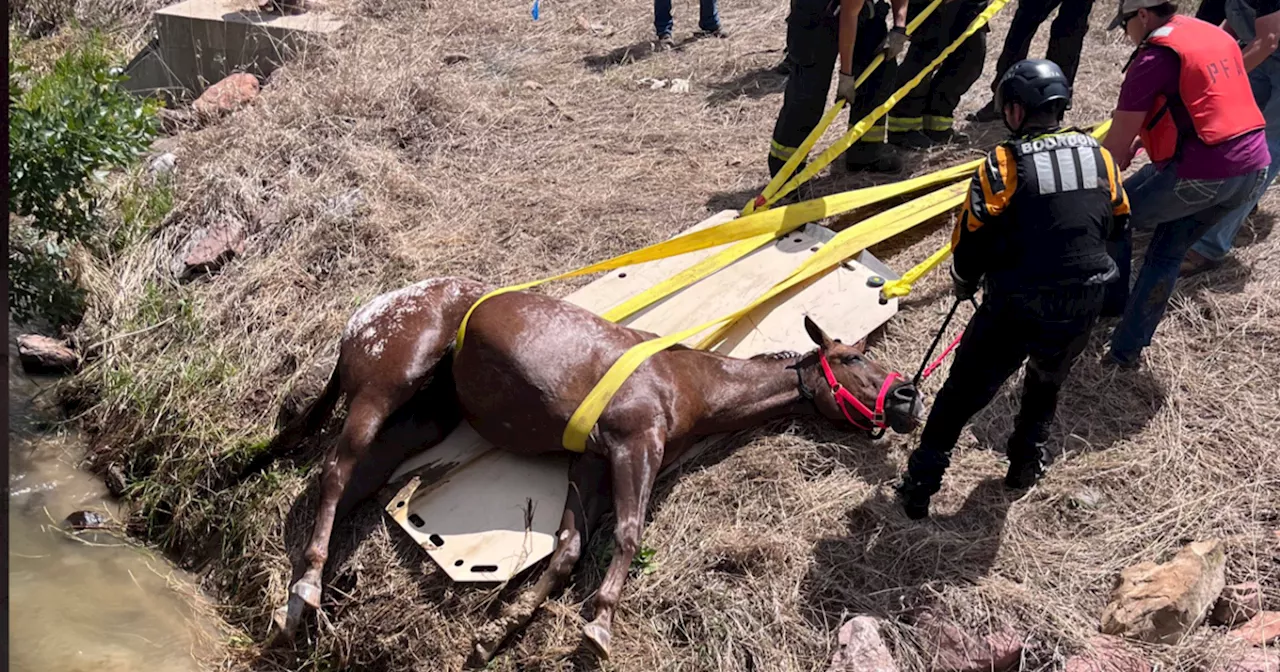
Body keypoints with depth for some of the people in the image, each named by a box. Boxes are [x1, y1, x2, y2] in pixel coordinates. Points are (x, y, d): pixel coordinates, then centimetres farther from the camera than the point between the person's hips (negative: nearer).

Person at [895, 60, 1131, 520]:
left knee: (963, 391, 11)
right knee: (1048, 380, 31)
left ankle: (921, 483, 16)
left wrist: (964, 284, 9)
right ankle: (1027, 460, 43)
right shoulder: (1099, 157, 2)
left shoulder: (1005, 164, -13)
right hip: (1082, 309, 4)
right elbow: (1116, 225, 14)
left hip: (1015, 309, -4)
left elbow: (971, 241, -11)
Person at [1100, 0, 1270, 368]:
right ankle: (1127, 348, 22)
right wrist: (1145, 137, 24)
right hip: (1254, 168, 8)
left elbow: (1118, 141, -8)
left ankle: (1110, 303, 30)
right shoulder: (1217, 35, 16)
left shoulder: (1155, 56, -9)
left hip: (1202, 173, -8)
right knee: (1169, 253, 19)